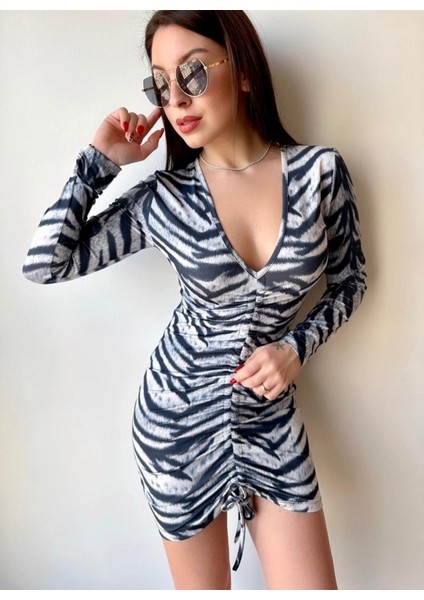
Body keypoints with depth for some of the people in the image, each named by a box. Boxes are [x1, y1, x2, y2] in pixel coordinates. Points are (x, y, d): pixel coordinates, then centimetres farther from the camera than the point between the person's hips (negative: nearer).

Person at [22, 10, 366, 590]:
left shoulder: (321, 170, -9)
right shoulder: (163, 198, -9)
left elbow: (349, 279, 4)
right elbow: (44, 262, -6)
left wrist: (297, 347, -11)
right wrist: (101, 160, -10)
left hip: (272, 417, 1)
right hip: (177, 416, 0)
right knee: (203, 586, 16)